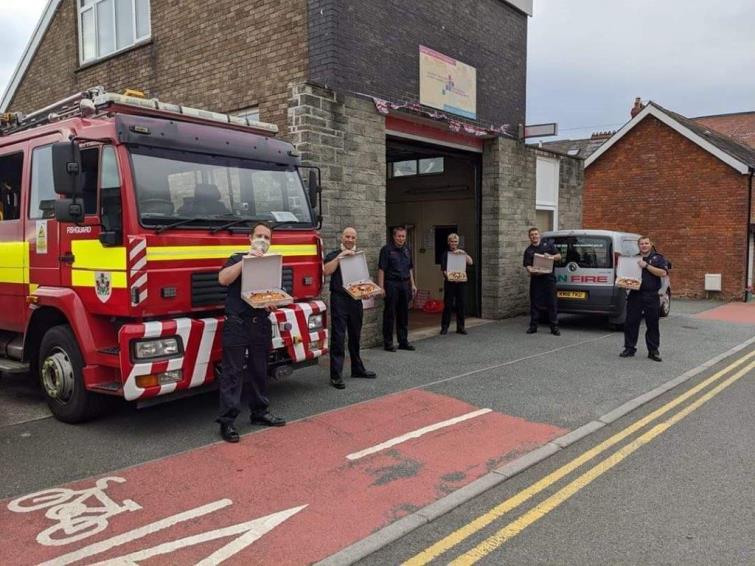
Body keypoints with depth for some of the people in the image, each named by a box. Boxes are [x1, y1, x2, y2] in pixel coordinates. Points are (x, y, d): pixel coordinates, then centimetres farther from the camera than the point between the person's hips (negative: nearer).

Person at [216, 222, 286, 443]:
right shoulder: (237, 260, 3)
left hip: (261, 324, 5)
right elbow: (223, 279, -16)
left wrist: (273, 304, -5)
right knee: (233, 372, -4)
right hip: (237, 323, -4)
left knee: (260, 371, 12)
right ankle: (227, 421, -2)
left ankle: (260, 411, 24)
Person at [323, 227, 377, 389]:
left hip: (356, 300, 5)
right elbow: (327, 271, -18)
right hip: (339, 299, -5)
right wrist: (340, 256, -19)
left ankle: (357, 369, 27)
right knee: (338, 337, -6)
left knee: (355, 336, 14)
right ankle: (336, 375, -5)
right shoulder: (334, 255, 1)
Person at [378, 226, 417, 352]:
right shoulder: (386, 249, -6)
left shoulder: (407, 250, 13)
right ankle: (387, 342, 7)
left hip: (405, 284, 6)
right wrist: (381, 287, -15)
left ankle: (403, 341, 20)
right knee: (389, 314, -1)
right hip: (391, 284, -6)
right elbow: (381, 269, -10)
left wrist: (412, 284, 15)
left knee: (404, 314, 11)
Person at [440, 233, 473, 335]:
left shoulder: (461, 253, 13)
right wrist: (448, 276, -20)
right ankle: (444, 327, 6)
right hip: (449, 282, -2)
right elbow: (443, 269, -2)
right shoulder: (445, 254, 5)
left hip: (461, 282, 3)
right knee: (447, 305, -1)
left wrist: (463, 253, -13)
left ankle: (460, 327, 13)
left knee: (460, 304, 5)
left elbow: (470, 262, -2)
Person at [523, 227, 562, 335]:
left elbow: (559, 256, 11)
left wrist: (550, 256, -9)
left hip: (549, 277, -1)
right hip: (536, 279, 1)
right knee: (535, 303, 3)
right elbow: (527, 266, 0)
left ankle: (554, 327, 3)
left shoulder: (548, 245, 11)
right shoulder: (528, 250, 10)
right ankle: (533, 326, 12)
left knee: (552, 303, -1)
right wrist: (531, 271, -22)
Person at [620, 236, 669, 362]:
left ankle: (653, 351, 11)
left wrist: (646, 266, -15)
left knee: (652, 324, 3)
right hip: (635, 295, 3)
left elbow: (663, 273, -10)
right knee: (631, 323, 3)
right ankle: (630, 348, 12)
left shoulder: (658, 258, 4)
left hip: (651, 296, -2)